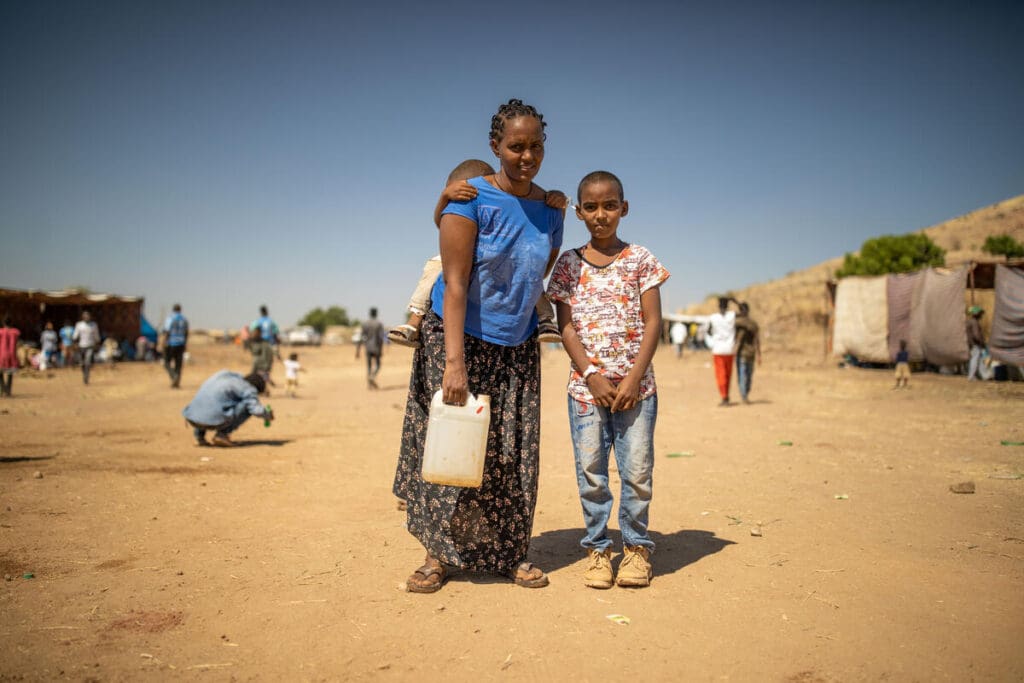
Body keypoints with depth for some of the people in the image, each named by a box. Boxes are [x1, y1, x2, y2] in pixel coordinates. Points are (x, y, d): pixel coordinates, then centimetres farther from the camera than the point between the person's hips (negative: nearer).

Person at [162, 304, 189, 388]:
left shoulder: (170, 319, -10)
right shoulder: (184, 320, 6)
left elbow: (166, 333, -14)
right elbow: (186, 334, 11)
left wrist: (164, 345, -11)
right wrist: (184, 345, 18)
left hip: (170, 345, -4)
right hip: (180, 344, 4)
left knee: (167, 363, 7)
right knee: (178, 364, 7)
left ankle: (174, 376, -15)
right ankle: (177, 383, 5)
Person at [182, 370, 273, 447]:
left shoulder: (224, 374, 24)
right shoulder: (248, 389, 5)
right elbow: (257, 410, -6)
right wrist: (268, 415, 14)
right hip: (215, 421, -7)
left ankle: (199, 436, 20)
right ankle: (222, 434, 2)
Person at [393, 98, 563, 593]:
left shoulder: (550, 210, 1)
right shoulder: (471, 199, -14)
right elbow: (455, 284, -19)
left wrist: (520, 321, 9)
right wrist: (455, 363, -25)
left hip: (517, 347, 4)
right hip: (458, 337, -4)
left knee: (513, 456, 5)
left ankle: (511, 554, 18)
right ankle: (439, 553, 13)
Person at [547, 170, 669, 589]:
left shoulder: (640, 259, 5)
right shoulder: (569, 264, 5)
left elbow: (653, 322, 0)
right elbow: (566, 326, 1)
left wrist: (634, 378, -10)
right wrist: (591, 375, -10)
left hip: (635, 385, 0)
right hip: (586, 385, 1)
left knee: (637, 470, 3)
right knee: (591, 473, 5)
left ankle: (636, 547, 19)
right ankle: (597, 548, 19)